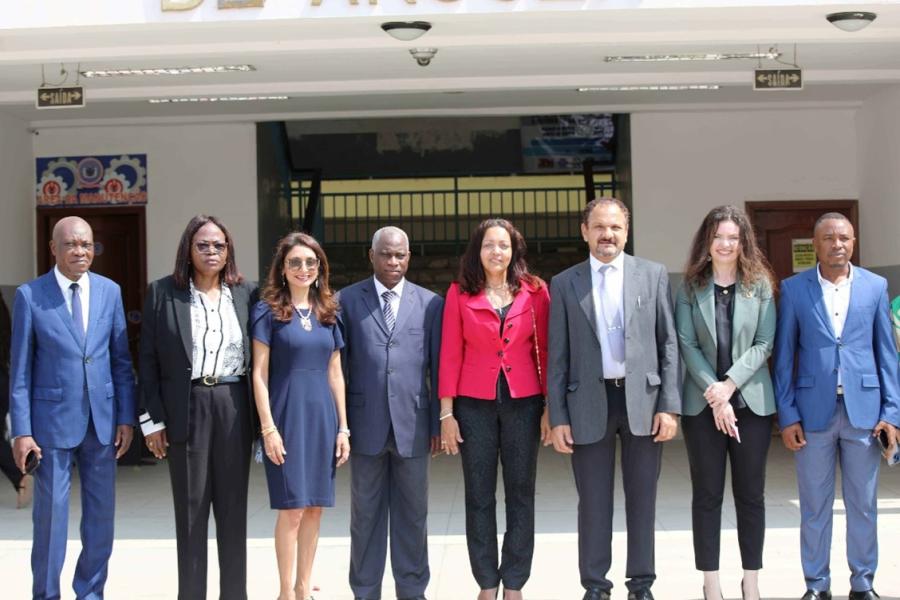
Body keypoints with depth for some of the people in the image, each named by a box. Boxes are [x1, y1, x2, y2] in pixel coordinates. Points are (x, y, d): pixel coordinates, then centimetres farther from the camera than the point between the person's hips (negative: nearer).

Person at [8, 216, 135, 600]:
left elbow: (121, 359, 8)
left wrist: (126, 416, 3)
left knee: (101, 513, 9)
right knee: (51, 514, 2)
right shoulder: (30, 295, -3)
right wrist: (21, 430, -8)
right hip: (53, 419, -3)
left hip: (101, 419, 3)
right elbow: (20, 369, -3)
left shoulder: (109, 291, 5)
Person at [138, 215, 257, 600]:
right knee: (190, 509, 4)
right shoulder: (163, 292, 2)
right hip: (187, 408, -1)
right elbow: (148, 359, 1)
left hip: (234, 406, 2)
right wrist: (153, 418, -4)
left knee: (233, 507, 7)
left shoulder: (245, 293, 6)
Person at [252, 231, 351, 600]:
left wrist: (343, 427, 7)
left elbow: (335, 373, 12)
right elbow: (259, 373, -6)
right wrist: (268, 427, -12)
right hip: (287, 415, -4)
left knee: (314, 507, 7)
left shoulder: (328, 312, 10)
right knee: (292, 508, -3)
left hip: (322, 417, 4)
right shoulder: (268, 310, -3)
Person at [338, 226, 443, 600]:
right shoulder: (347, 300, 3)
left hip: (413, 424, 1)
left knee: (412, 515, 9)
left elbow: (437, 366, 5)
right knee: (365, 516, 8)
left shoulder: (430, 303, 5)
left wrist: (438, 422, 2)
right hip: (365, 424, 0)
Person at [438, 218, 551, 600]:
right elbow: (450, 356, 0)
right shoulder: (459, 294, 0)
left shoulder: (535, 292, 2)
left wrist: (550, 408, -1)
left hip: (524, 403, 1)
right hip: (474, 405, 0)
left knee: (521, 495, 6)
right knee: (479, 497, 6)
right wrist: (446, 413, -4)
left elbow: (546, 351, 3)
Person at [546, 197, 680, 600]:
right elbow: (557, 356, 4)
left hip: (643, 399, 0)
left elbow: (669, 344, 3)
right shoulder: (564, 284, 5)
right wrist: (557, 417, -1)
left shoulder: (653, 275, 4)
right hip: (589, 403, 0)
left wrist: (669, 406, -4)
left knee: (641, 498, 8)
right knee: (593, 502, 6)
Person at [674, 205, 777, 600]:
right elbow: (686, 344, -3)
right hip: (702, 403, 0)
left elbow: (764, 343, -2)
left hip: (751, 401, 0)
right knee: (707, 494, 4)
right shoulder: (691, 287, 2)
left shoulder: (760, 285, 3)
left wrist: (729, 384, -13)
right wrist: (714, 394, -12)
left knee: (750, 493, 6)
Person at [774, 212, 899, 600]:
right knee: (815, 505, 6)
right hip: (813, 411, -1)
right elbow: (784, 356, 2)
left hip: (863, 410, 1)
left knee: (863, 505, 8)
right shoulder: (793, 289, 3)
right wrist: (787, 416, -3)